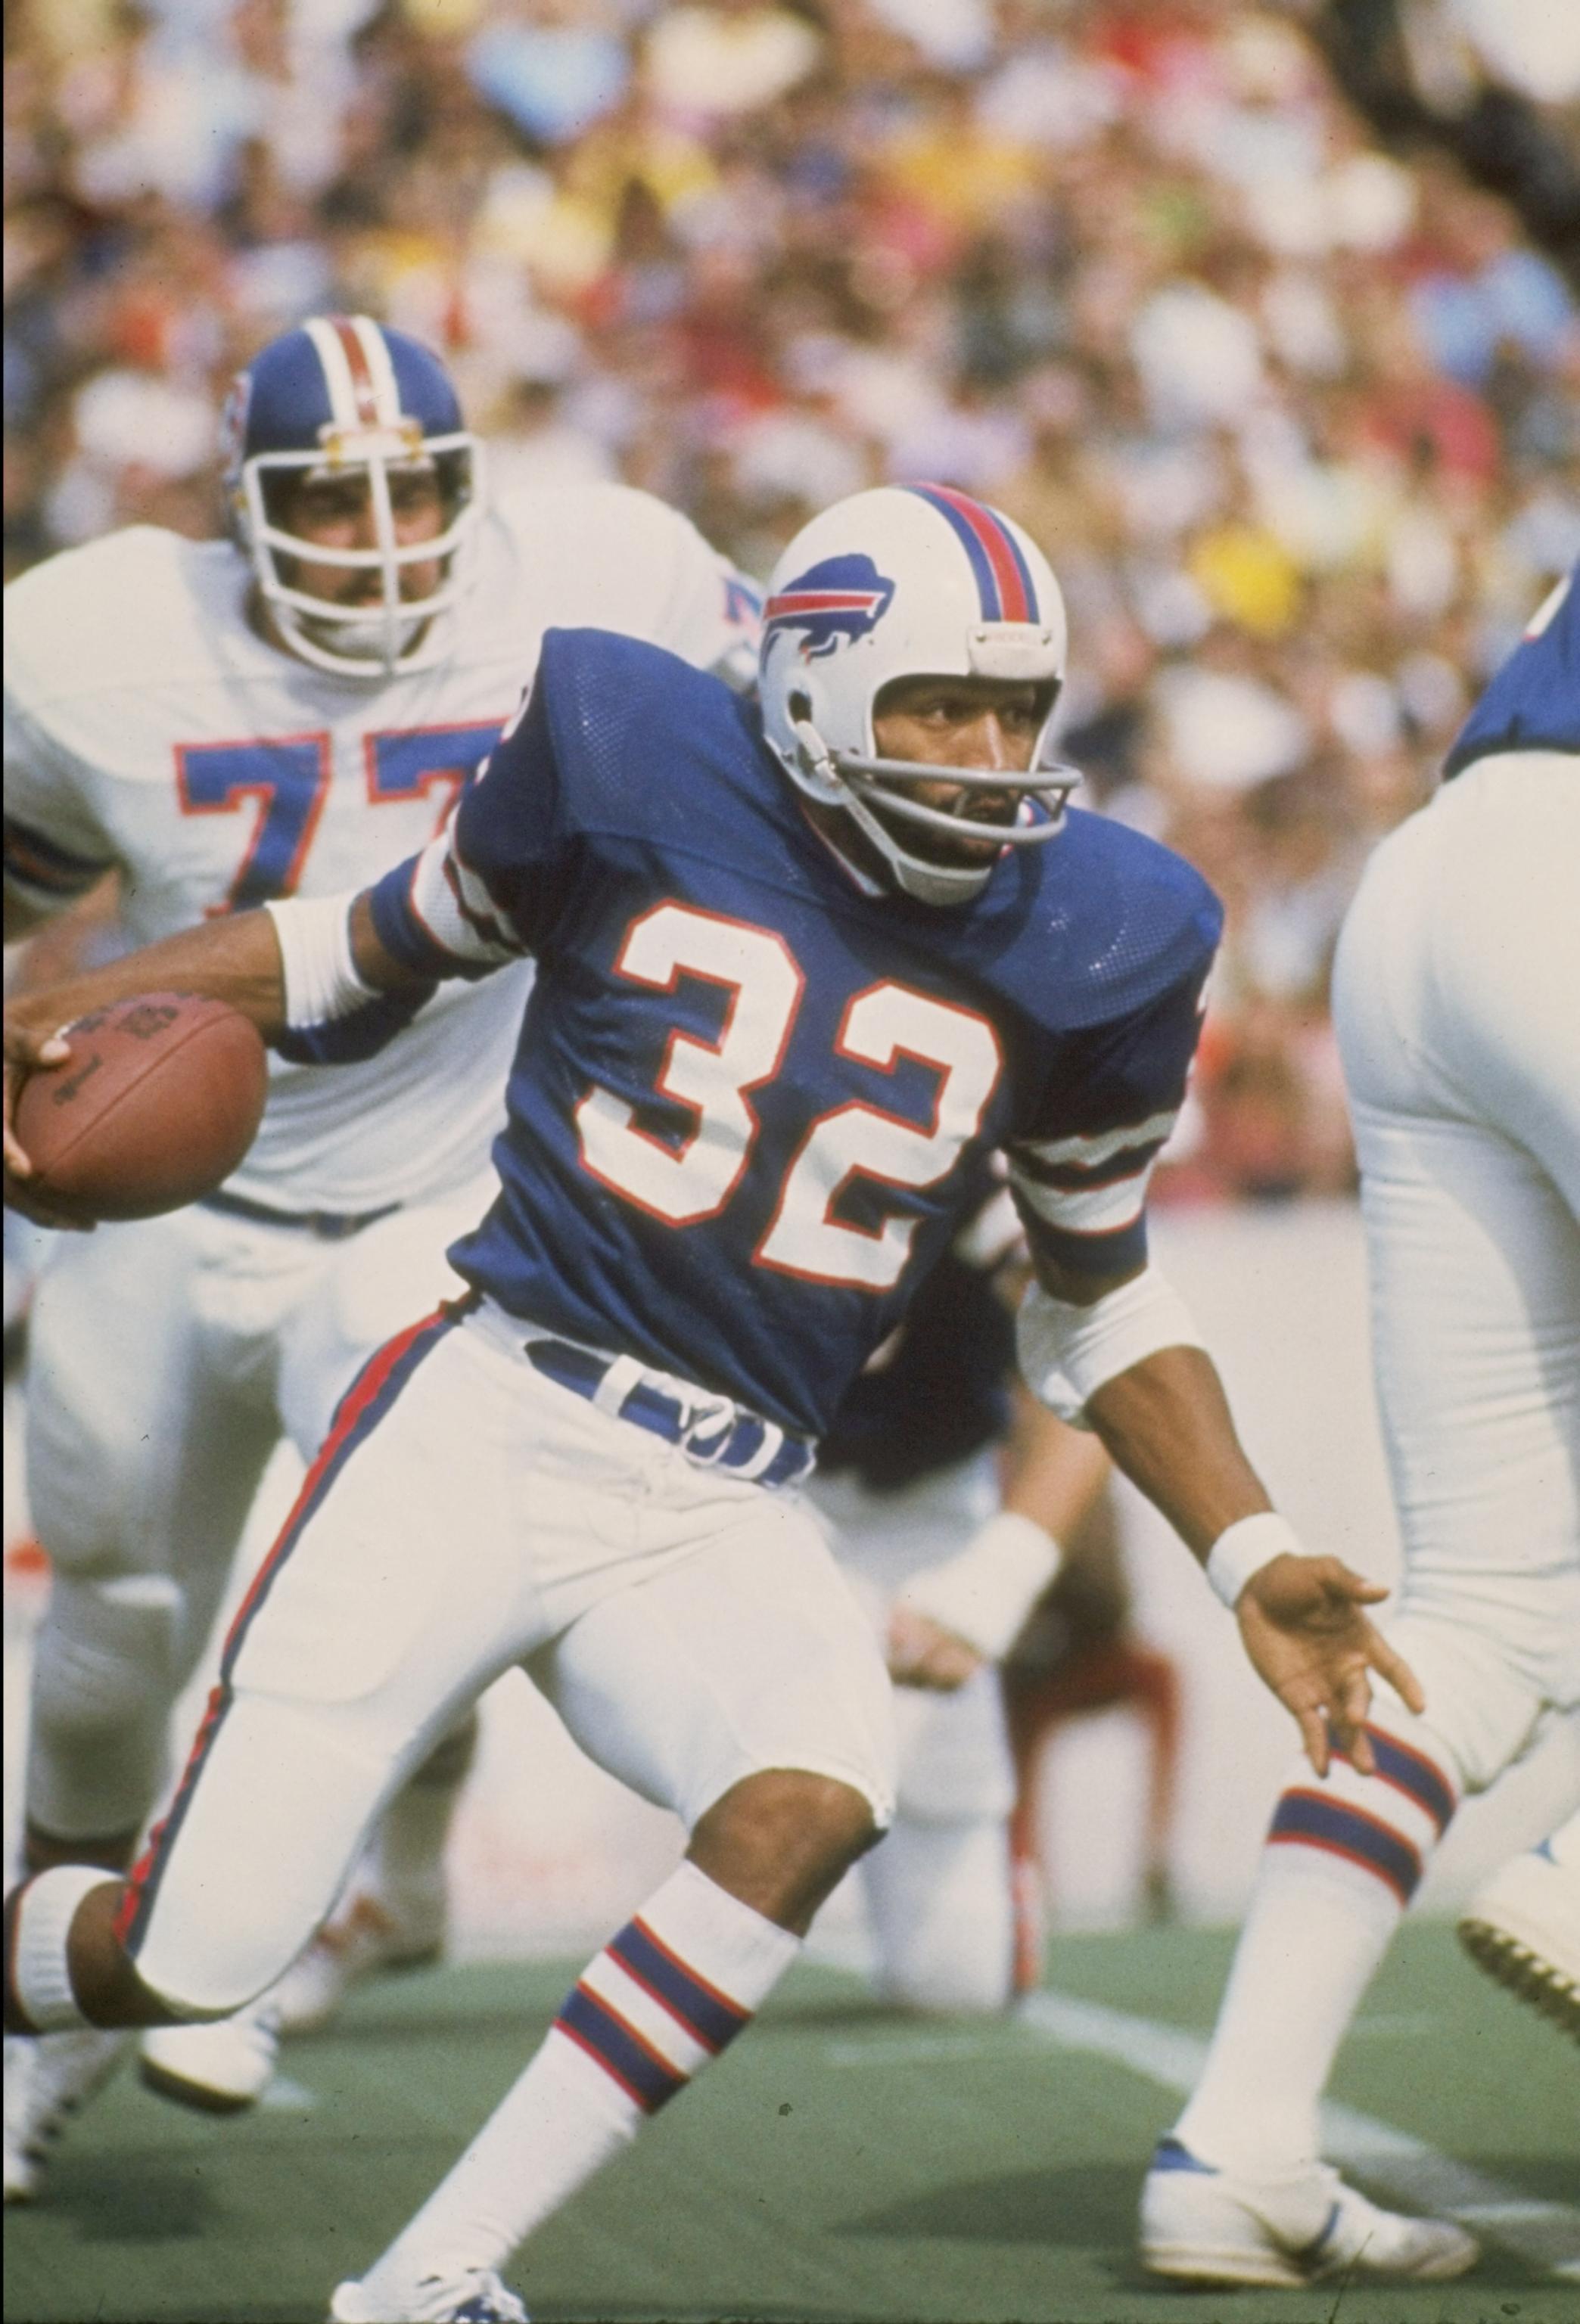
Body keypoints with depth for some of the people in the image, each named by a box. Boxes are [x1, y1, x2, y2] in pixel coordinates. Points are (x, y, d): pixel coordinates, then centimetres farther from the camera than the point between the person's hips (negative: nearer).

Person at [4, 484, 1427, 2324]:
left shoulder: (1082, 945, 4)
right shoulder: (632, 773, -3)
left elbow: (1099, 1296, 16)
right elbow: (378, 948, 11)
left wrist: (1251, 1559, 5)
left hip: (718, 1524, 2)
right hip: (481, 1418, -2)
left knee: (811, 1802, -30)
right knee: (195, 1954, -9)